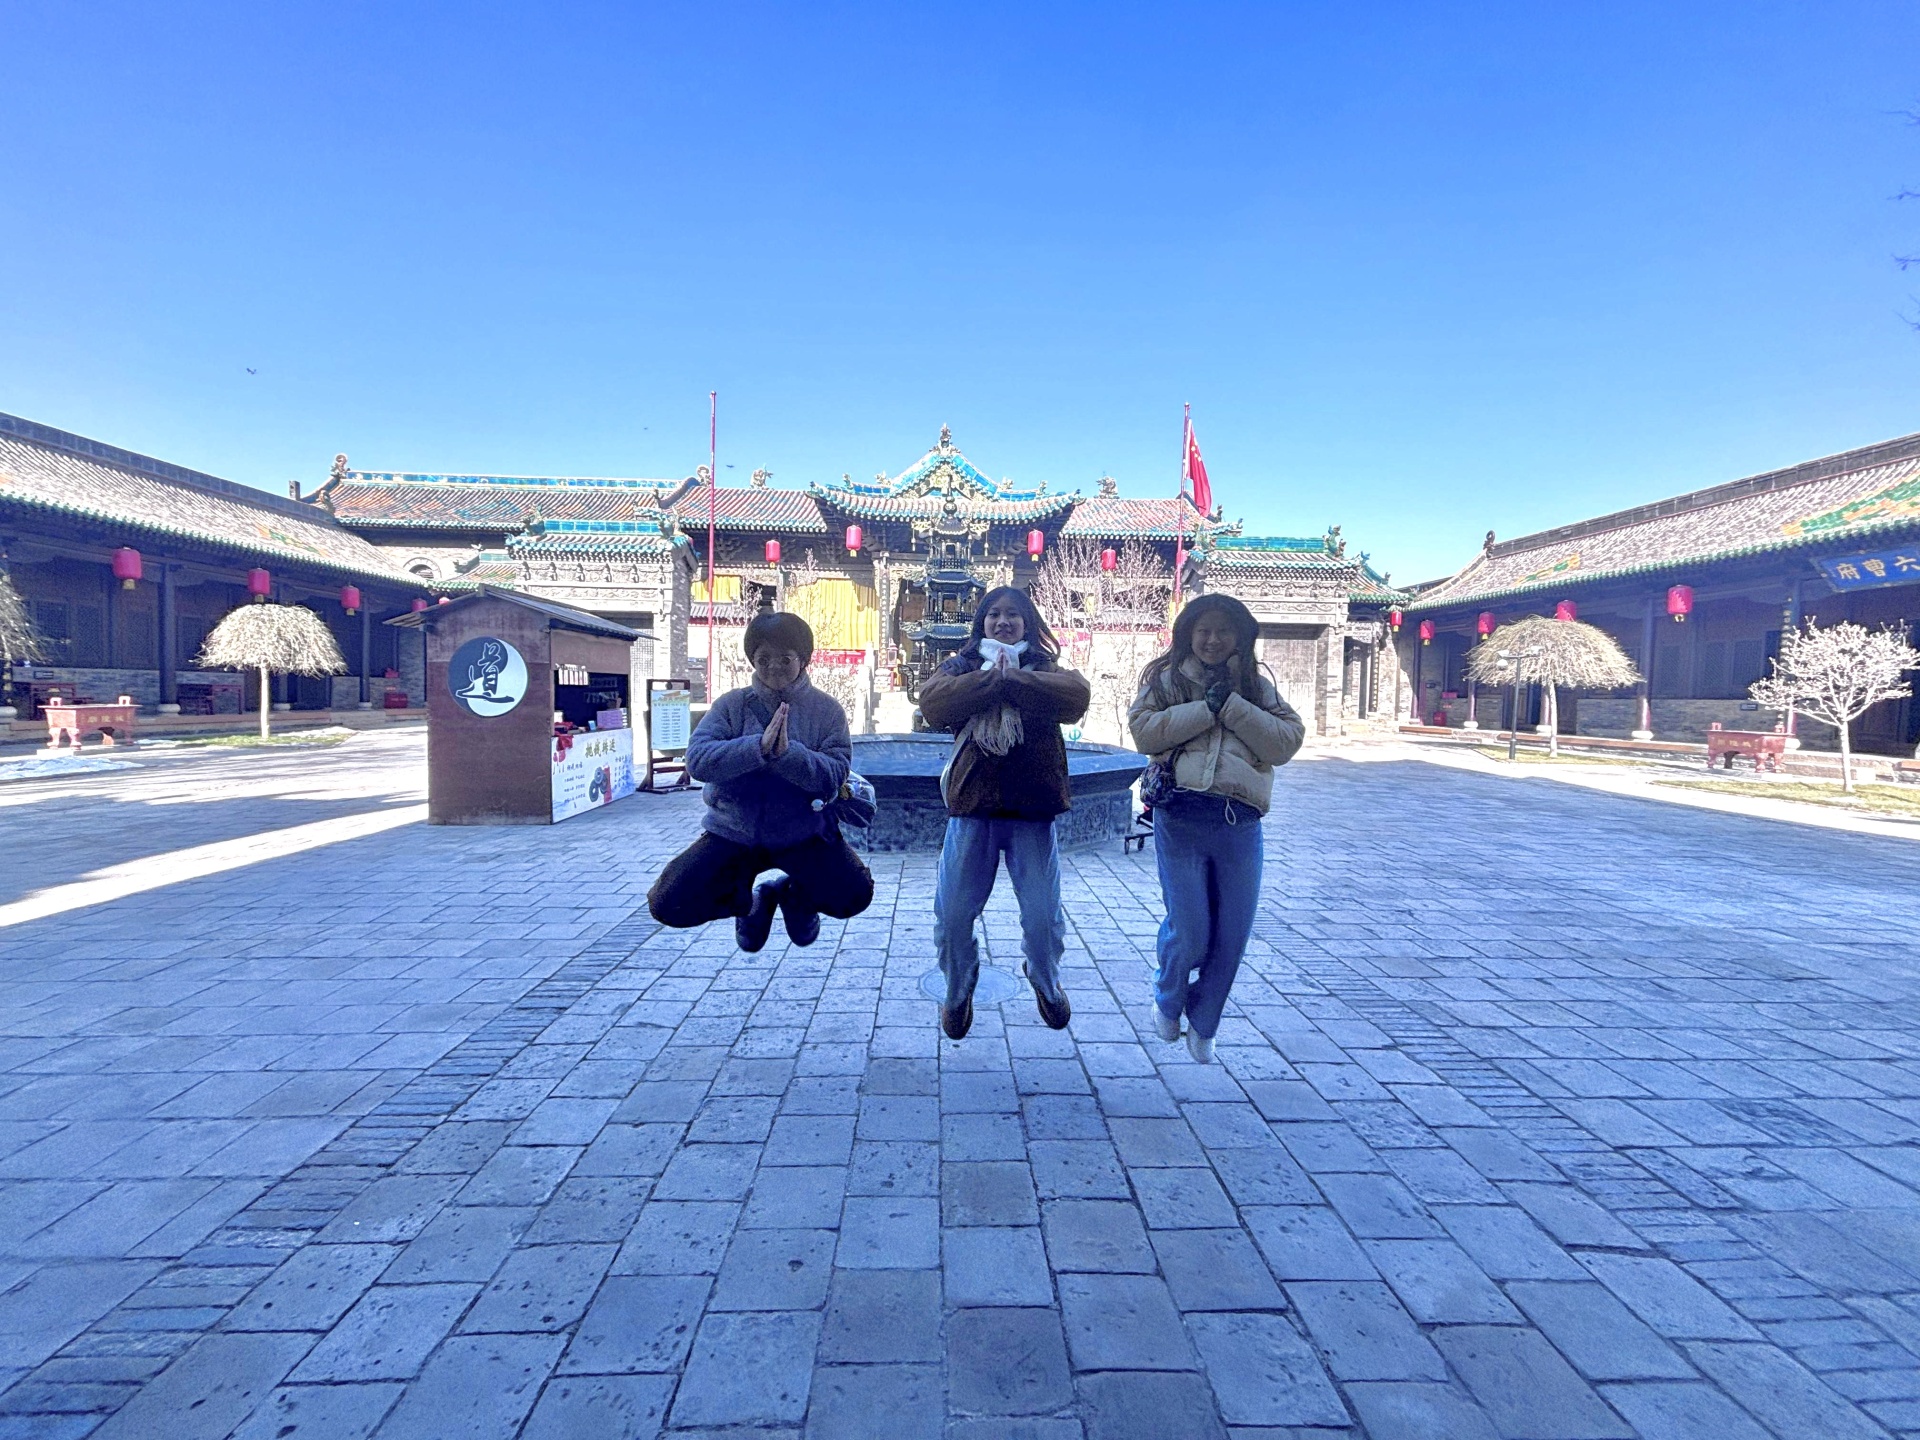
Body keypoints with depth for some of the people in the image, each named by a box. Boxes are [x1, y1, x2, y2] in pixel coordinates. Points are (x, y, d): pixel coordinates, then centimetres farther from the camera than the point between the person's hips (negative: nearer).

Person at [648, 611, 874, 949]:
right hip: (731, 831, 1)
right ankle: (749, 900, 20)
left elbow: (835, 775, -16)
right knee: (668, 904, -12)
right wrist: (758, 746, -31)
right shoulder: (731, 705, -3)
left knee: (854, 896, -21)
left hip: (803, 834, -1)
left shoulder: (826, 710, -5)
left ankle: (794, 896, 16)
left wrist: (787, 753, -33)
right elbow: (697, 760, -17)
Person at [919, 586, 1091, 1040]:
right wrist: (991, 679, -17)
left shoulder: (1045, 669, 9)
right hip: (972, 805, 0)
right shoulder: (960, 667, 10)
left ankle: (1046, 983, 36)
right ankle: (958, 991, 31)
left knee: (1042, 913, 5)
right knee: (953, 913, 4)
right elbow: (932, 702, -12)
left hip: (1033, 808, 0)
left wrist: (1015, 678, -19)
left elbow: (1078, 695, -14)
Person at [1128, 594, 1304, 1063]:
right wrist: (1207, 707, -11)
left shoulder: (1257, 686, 12)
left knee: (1231, 938, 8)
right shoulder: (1166, 679, 7)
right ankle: (1167, 1002, 32)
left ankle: (1202, 1028, 31)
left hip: (1240, 823, 3)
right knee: (1190, 933, -2)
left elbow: (1286, 742, -1)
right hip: (1181, 817, -3)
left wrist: (1231, 705, -8)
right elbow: (1143, 731, -9)